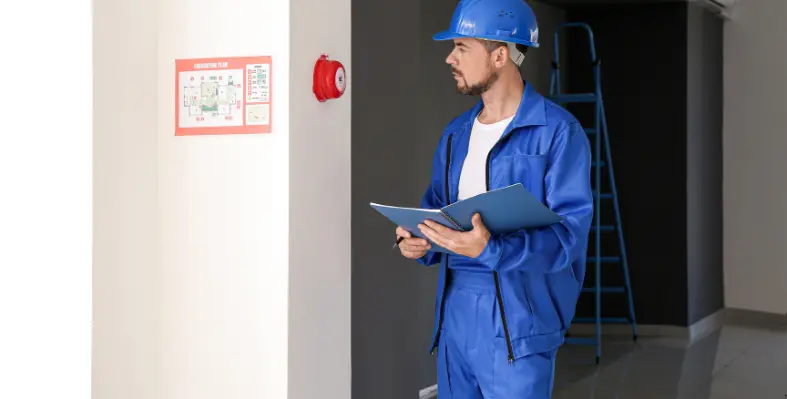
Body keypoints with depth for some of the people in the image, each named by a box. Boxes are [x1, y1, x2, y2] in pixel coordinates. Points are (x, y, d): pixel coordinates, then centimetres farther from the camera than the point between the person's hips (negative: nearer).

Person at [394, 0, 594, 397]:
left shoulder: (558, 131, -9)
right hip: (453, 314, 6)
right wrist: (419, 241, -4)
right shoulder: (455, 133, 13)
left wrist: (489, 249, -30)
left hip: (517, 323, -6)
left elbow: (570, 231, -17)